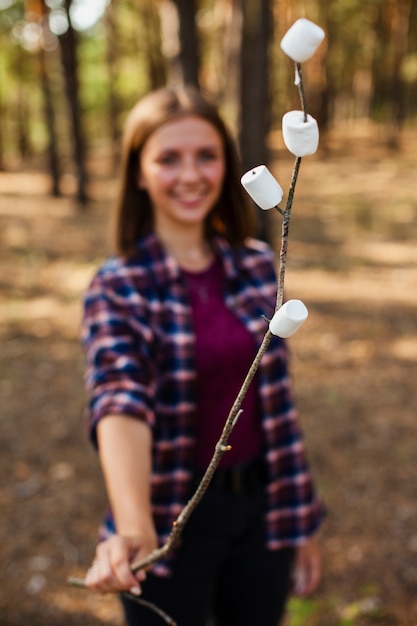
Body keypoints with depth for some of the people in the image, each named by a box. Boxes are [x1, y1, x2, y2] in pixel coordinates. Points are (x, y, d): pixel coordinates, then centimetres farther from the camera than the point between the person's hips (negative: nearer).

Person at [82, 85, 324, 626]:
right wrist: (134, 529, -49)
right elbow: (121, 400, -32)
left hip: (260, 508, 4)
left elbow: (277, 401, 3)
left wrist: (301, 521, 7)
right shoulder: (118, 288, -14)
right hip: (173, 521, -3)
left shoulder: (257, 266, -2)